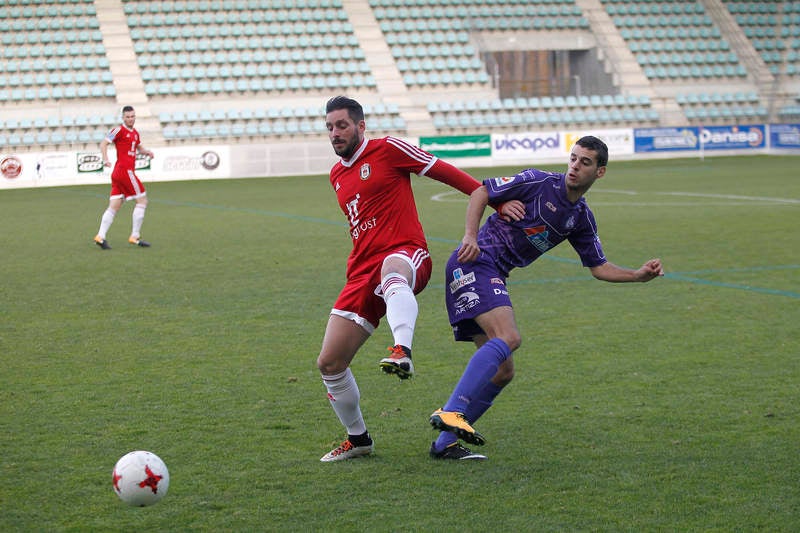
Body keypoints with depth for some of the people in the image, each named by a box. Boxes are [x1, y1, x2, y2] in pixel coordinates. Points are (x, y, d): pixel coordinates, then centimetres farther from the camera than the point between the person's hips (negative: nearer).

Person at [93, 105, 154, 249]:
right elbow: (103, 143, -11)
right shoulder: (119, 130, -6)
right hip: (125, 171, -8)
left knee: (114, 206, 4)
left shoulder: (135, 133, 18)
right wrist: (105, 159, -26)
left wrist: (146, 151, 12)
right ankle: (135, 236, -1)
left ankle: (100, 236, 0)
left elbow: (139, 147, 34)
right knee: (142, 200, -4)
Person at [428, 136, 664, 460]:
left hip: (494, 277, 8)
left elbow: (599, 267, 18)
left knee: (502, 372, 3)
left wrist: (639, 275, 3)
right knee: (508, 338, -28)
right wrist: (470, 236, -16)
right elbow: (481, 192, -3)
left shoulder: (582, 218, 13)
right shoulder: (539, 182, -6)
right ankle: (451, 412, -32)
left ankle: (445, 443, 5)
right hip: (474, 263, -8)